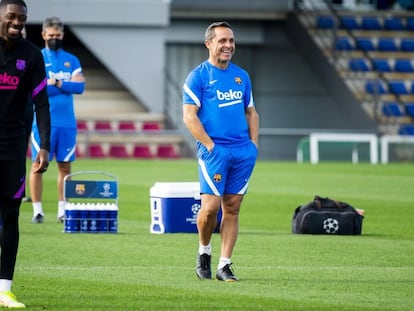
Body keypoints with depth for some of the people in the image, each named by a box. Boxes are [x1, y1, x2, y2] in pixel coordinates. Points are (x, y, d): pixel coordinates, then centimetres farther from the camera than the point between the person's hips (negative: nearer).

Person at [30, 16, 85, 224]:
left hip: (67, 122, 3)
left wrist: (57, 83, -10)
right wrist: (66, 85, -7)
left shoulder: (72, 60, 13)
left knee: (65, 166, 5)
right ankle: (37, 210, -1)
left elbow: (80, 86, 1)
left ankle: (63, 210, 11)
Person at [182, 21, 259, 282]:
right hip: (215, 151, -5)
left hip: (243, 152, 5)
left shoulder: (241, 76, 15)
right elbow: (189, 116, -8)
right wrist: (210, 146, -14)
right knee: (211, 206, -11)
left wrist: (254, 143, 8)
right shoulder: (198, 76, -3)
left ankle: (224, 265, 7)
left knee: (232, 209, 3)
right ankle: (204, 251, 15)